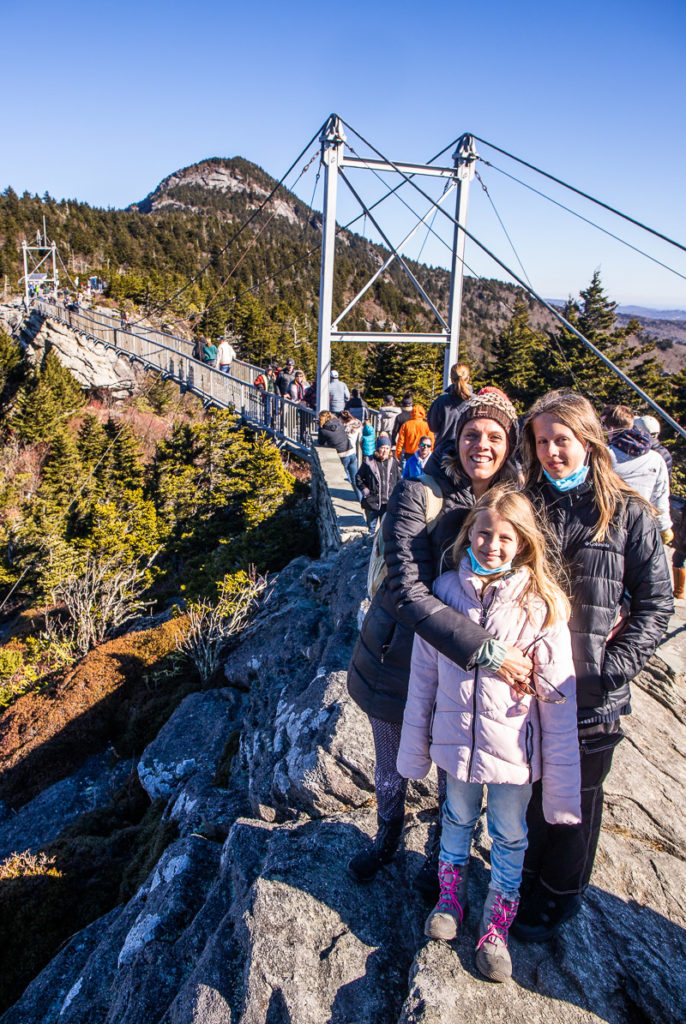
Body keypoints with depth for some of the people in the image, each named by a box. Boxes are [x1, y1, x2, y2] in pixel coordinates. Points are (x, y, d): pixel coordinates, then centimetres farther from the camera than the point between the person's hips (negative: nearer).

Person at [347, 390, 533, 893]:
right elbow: (405, 589, -28)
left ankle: (443, 852, 50)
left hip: (468, 672, 2)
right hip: (401, 657, -2)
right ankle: (388, 837, 52)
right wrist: (485, 649, -33)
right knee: (392, 768, 21)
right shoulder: (418, 495, -19)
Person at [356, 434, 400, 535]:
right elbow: (358, 478, 3)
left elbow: (399, 480, 15)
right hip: (372, 503, -2)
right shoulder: (368, 462, -6)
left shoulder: (393, 463, 4)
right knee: (372, 527, 9)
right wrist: (365, 491, -7)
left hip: (388, 503, 2)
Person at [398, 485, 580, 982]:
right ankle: (451, 897, 51)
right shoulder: (446, 590, -10)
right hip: (457, 739, 2)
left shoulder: (542, 603, -15)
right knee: (458, 818, 24)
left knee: (509, 834, 18)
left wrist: (562, 788, -10)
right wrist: (415, 748, 4)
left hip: (514, 749, -1)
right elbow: (423, 677, -1)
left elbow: (560, 698, -11)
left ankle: (496, 927, 43)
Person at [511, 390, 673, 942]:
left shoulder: (629, 514, -7)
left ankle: (559, 897, 39)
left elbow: (656, 602, -4)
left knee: (577, 796, 15)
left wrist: (614, 667, -14)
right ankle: (525, 879, 44)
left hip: (591, 694, -2)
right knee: (525, 788, 18)